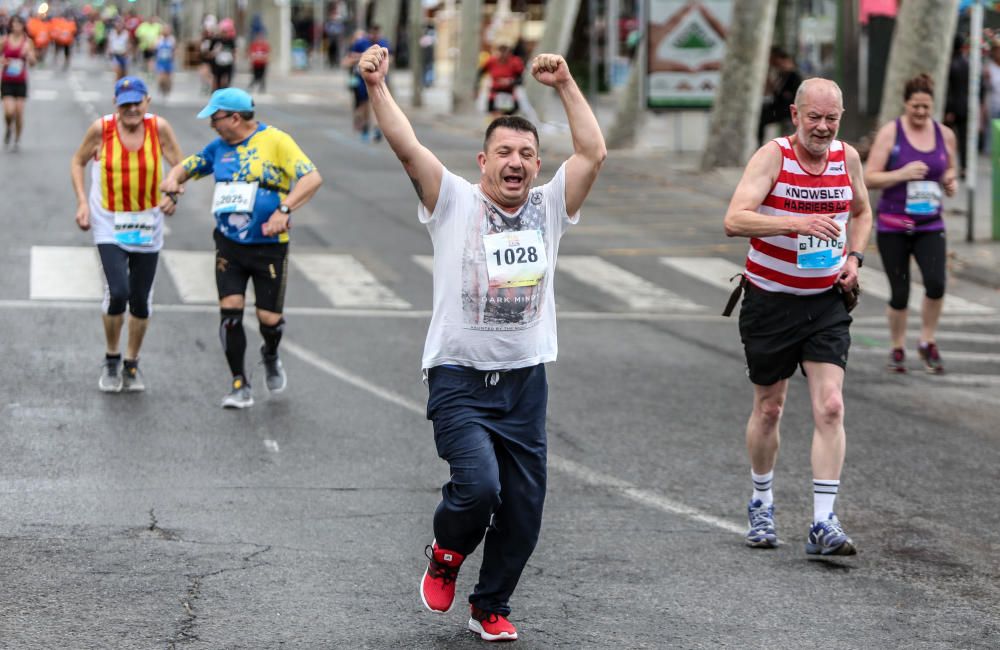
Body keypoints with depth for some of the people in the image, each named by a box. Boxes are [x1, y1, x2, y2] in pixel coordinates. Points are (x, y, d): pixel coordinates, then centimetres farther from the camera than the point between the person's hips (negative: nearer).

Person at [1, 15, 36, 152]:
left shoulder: (27, 42, -2)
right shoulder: (4, 41, -2)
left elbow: (32, 62, -5)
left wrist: (27, 54, -25)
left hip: (21, 82, 0)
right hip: (7, 82, 0)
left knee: (19, 112, -2)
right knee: (9, 112, -14)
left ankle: (17, 140, 18)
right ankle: (8, 129, 19)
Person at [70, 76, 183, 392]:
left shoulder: (159, 128, -10)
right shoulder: (101, 129, -12)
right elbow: (78, 162, 4)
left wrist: (173, 195, -18)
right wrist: (82, 202, -5)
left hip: (147, 226, 2)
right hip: (109, 225, -2)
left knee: (141, 300, 8)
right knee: (117, 292, -17)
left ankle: (132, 364, 29)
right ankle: (112, 360, 7)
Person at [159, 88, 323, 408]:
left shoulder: (275, 140, -10)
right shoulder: (219, 148, 7)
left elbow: (312, 178, -17)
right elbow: (187, 166, 18)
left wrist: (284, 210, -30)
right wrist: (173, 179, -7)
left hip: (269, 246, -4)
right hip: (229, 246, 4)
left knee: (269, 317, 0)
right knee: (230, 309, -9)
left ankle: (270, 356, 35)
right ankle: (240, 385, 1)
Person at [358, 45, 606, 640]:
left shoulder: (548, 208, 7)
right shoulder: (455, 202, -1)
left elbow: (594, 153, 0)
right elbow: (407, 148, -12)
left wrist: (565, 85, -2)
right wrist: (377, 86, -21)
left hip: (525, 382, 4)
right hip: (460, 381, -4)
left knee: (523, 507, 6)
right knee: (478, 484, -22)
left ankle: (491, 606, 26)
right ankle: (447, 551, 11)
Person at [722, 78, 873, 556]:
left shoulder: (847, 158, 1)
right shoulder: (773, 156, -13)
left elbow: (861, 212, 21)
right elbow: (735, 220, -26)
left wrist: (854, 256, 3)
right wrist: (799, 223, -37)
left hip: (827, 303, 3)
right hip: (770, 300, -3)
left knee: (830, 407, -10)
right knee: (768, 408, 10)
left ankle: (823, 524, -9)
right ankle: (761, 506, 32)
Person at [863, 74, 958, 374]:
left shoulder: (945, 135, 6)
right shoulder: (890, 133, -5)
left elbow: (951, 171, 22)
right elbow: (870, 178, -7)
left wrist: (951, 183, -1)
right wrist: (902, 174, -22)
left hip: (930, 226, 2)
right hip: (893, 226, -2)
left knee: (936, 284, -18)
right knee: (900, 294, 0)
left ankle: (927, 343, 3)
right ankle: (897, 350, 22)